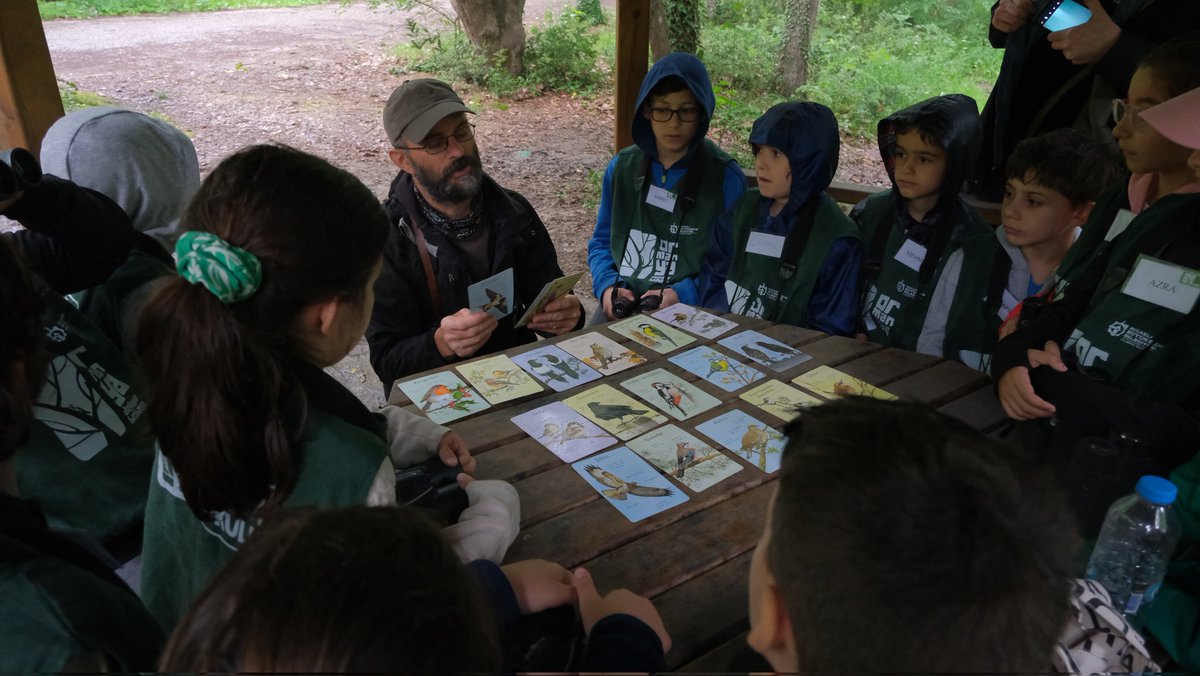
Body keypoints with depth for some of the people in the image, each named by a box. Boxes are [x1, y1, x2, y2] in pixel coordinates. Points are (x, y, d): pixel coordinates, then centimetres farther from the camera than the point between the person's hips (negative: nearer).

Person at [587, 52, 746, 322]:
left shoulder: (726, 177, -5)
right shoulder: (622, 166, 8)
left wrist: (683, 294, -17)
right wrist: (607, 285, -3)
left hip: (690, 315, -3)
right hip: (621, 308, 3)